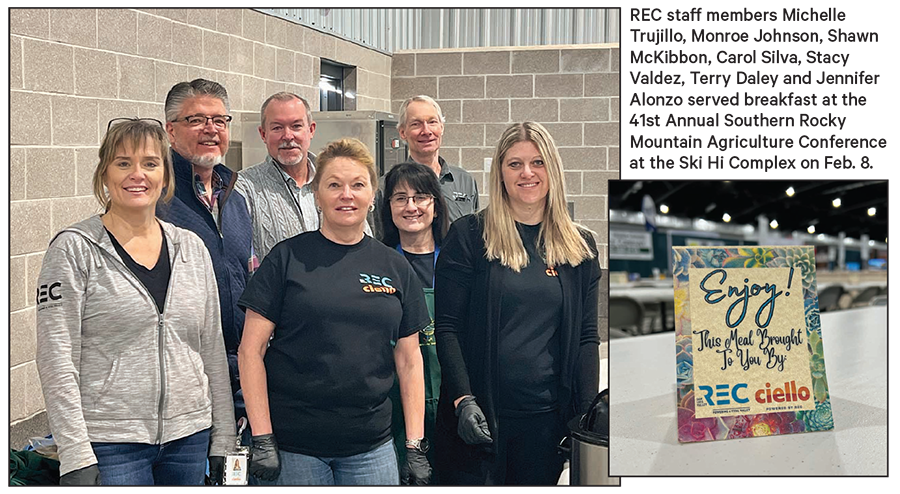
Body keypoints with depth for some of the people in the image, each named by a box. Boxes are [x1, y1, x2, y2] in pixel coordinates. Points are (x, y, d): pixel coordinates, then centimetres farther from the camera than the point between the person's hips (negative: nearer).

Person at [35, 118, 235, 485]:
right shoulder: (75, 249, -5)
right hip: (109, 441, -4)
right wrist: (76, 457, -15)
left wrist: (223, 438, 8)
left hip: (189, 436, 4)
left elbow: (213, 348, 11)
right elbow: (56, 359, -9)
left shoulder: (191, 248, 8)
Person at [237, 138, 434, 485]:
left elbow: (409, 360, 9)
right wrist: (261, 439, -10)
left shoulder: (395, 267, 7)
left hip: (371, 447, 3)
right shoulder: (288, 258, -2)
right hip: (293, 447, -2)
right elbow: (251, 350, -4)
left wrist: (416, 445, 4)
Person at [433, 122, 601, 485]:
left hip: (547, 415, 3)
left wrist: (587, 414, -1)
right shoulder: (468, 235, -2)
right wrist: (463, 399, -14)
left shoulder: (580, 247, 7)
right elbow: (446, 327, -5)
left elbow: (587, 338, 7)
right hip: (479, 414, -2)